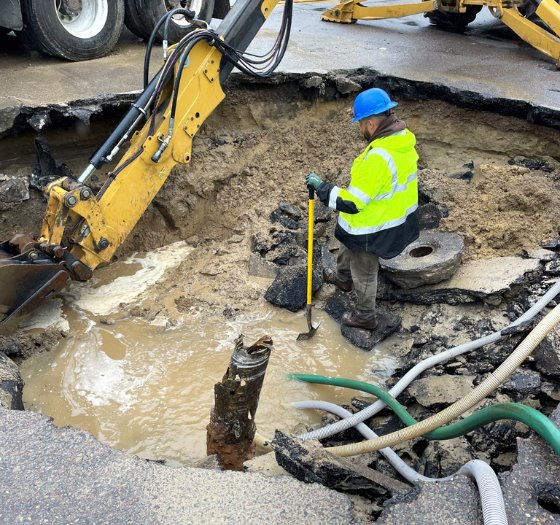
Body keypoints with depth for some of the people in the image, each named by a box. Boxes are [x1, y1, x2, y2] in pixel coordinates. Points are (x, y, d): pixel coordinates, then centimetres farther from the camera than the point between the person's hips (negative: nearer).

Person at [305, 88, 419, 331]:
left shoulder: (377, 159, -37)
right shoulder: (404, 139, -8)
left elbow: (351, 203, -32)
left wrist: (321, 187, -21)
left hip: (372, 227, -9)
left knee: (364, 273, 15)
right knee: (348, 243, 34)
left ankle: (365, 317, 38)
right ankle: (343, 277, 61)